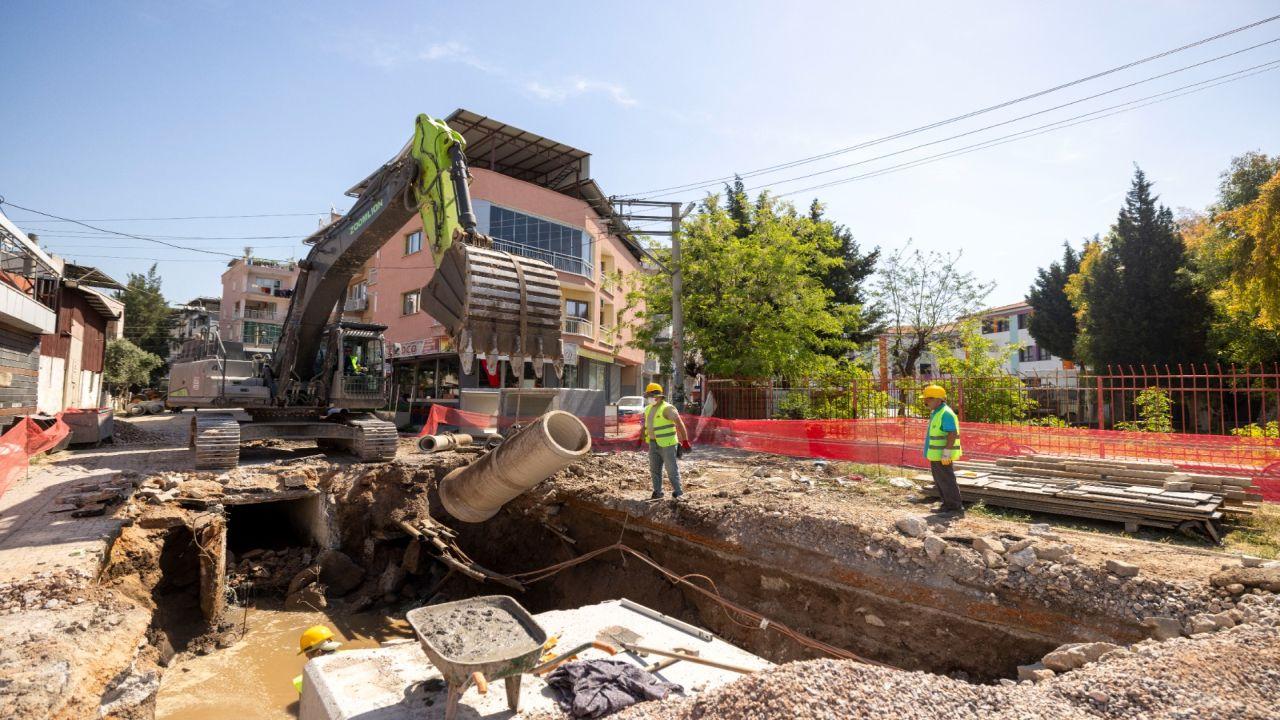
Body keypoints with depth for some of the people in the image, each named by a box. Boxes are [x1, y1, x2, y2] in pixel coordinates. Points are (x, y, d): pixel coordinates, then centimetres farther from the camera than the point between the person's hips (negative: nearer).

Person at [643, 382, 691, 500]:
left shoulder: (667, 408, -14)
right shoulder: (649, 409, 11)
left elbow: (680, 424, -15)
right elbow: (646, 425, 22)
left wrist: (685, 441, -17)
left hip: (666, 444, -8)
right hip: (653, 443, 8)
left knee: (671, 469, 0)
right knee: (654, 469, 11)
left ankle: (678, 492, 11)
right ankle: (657, 492, 21)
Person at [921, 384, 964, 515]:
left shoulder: (946, 413, -18)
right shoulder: (936, 412, 13)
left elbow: (953, 434, -24)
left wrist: (946, 454, -25)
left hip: (942, 456, -10)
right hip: (936, 454, 10)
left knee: (947, 481, -3)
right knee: (939, 481, 15)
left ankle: (957, 508, 6)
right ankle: (948, 505, 24)